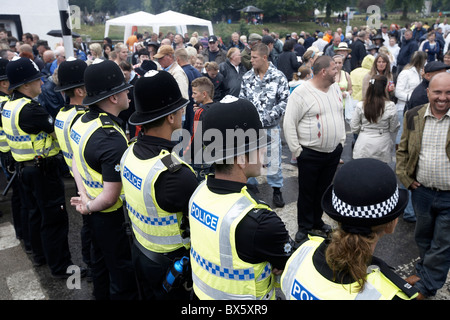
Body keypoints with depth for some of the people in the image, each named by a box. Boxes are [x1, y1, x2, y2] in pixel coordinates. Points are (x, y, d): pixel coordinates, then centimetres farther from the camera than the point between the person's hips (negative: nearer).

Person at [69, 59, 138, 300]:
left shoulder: (82, 122, -2)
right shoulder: (113, 139, -31)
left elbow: (77, 161, 8)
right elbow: (110, 196, -30)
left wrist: (84, 197, 1)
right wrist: (89, 207, -12)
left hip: (94, 211, 9)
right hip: (111, 216, -9)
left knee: (101, 260, 28)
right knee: (123, 270, 10)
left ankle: (102, 296, 49)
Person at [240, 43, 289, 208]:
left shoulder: (279, 77, -8)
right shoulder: (247, 77, 2)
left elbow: (284, 101, -9)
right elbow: (242, 99, 9)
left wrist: (267, 117, -18)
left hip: (271, 126, -3)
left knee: (274, 159, 7)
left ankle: (277, 189, 25)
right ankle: (252, 186, 32)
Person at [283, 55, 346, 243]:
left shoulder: (335, 88, 7)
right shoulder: (301, 93, -15)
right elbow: (289, 124, -14)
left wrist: (341, 141, 13)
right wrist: (296, 151, -14)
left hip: (334, 152, 6)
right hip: (310, 154, -6)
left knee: (323, 190, 18)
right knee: (307, 192, 7)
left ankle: (317, 222, 36)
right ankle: (304, 227, 24)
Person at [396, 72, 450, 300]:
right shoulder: (413, 116, -2)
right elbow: (403, 149, 9)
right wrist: (403, 175, -2)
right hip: (421, 191, 3)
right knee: (423, 237, 22)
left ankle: (425, 286, 28)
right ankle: (424, 271, 45)